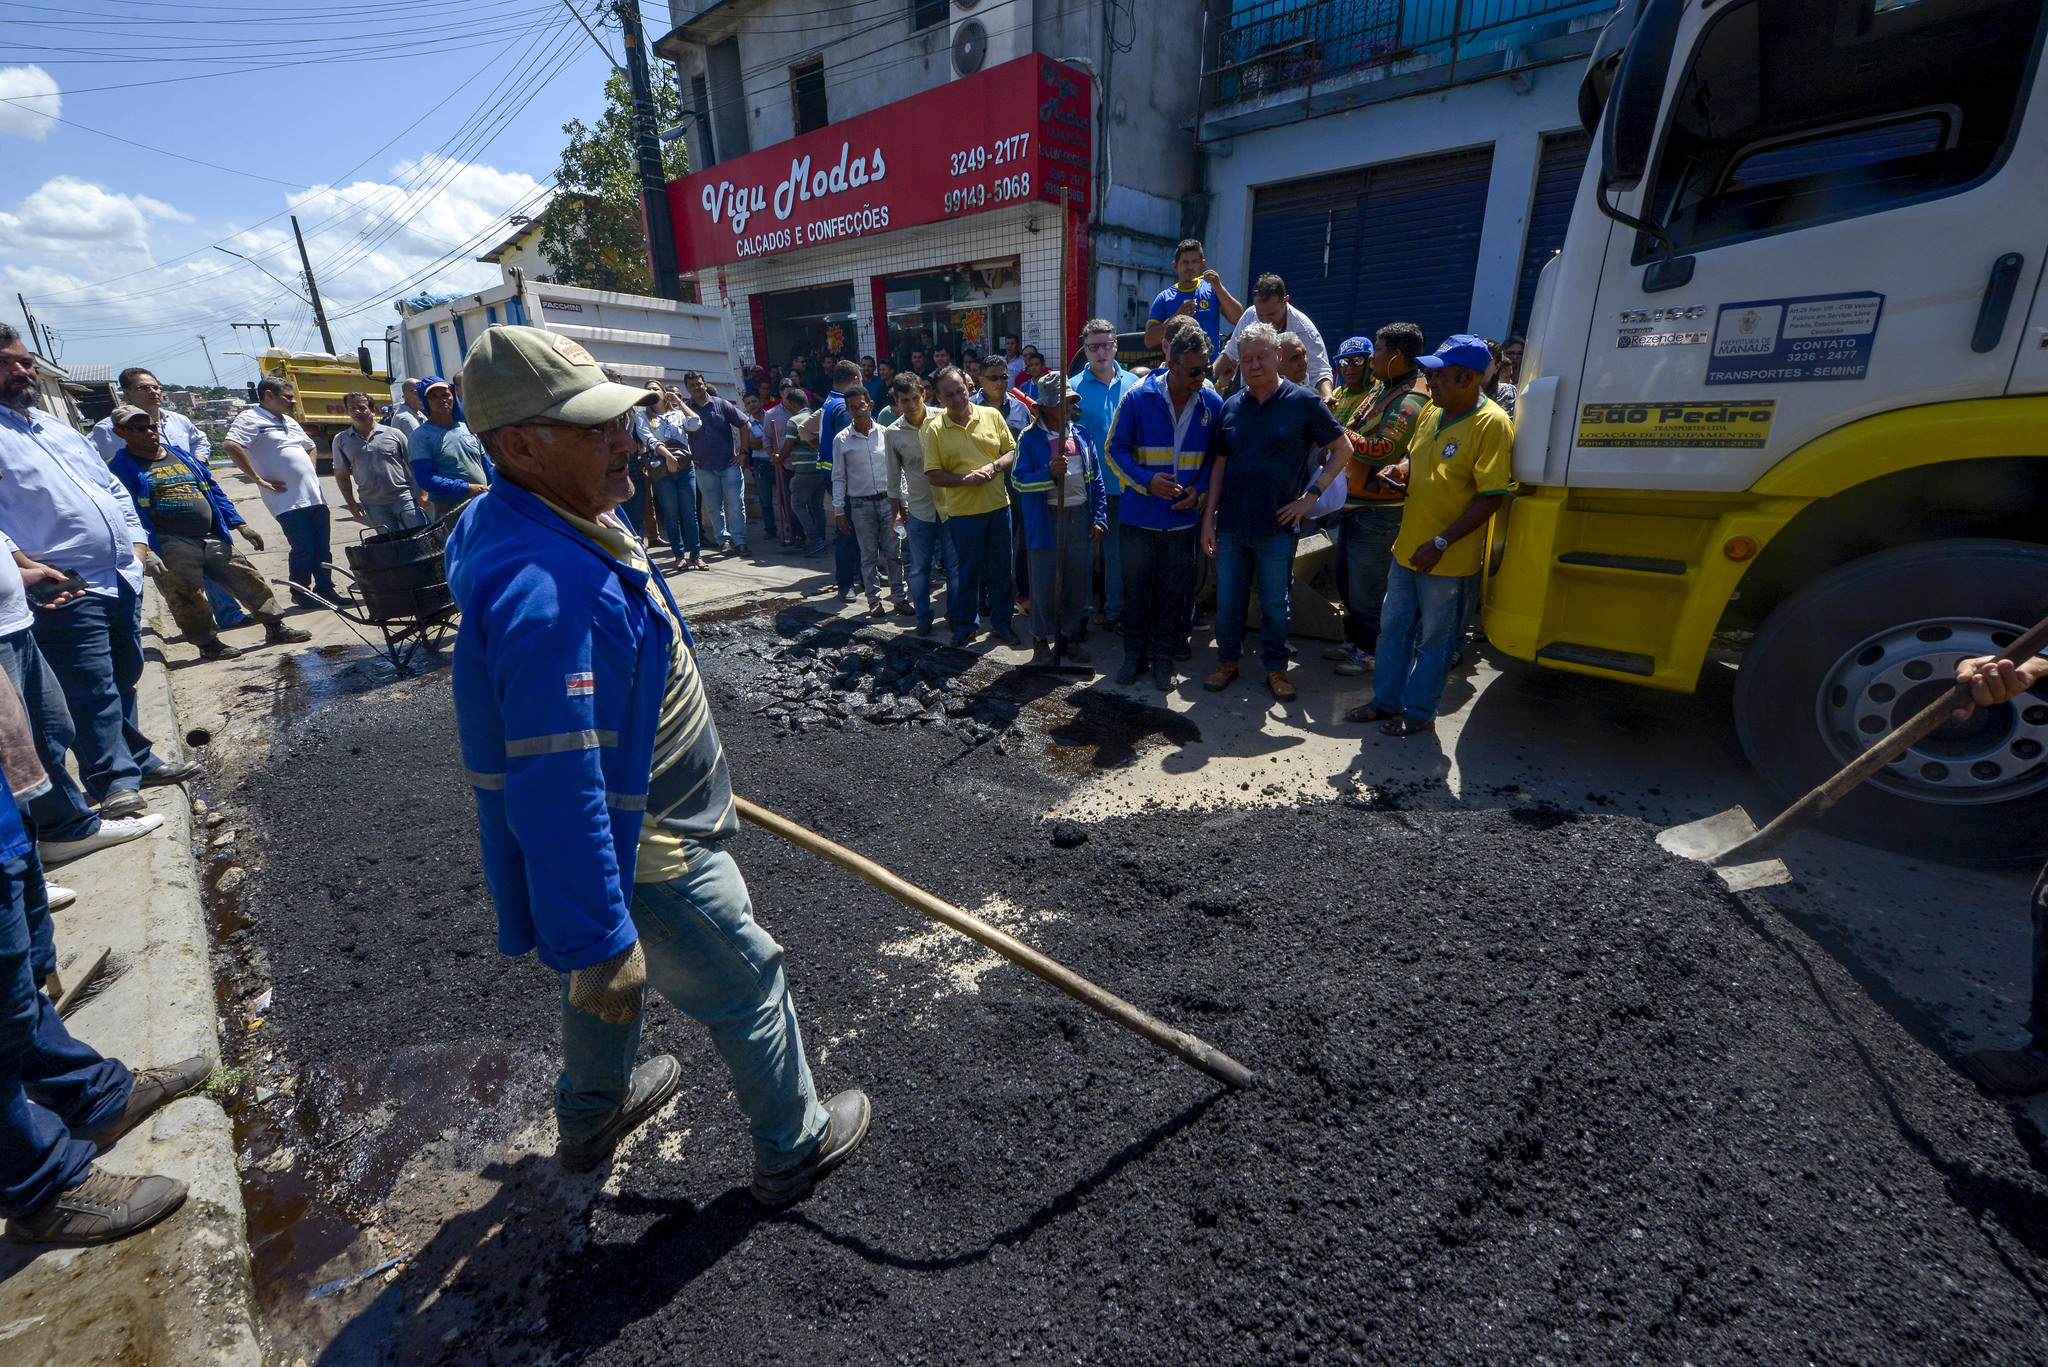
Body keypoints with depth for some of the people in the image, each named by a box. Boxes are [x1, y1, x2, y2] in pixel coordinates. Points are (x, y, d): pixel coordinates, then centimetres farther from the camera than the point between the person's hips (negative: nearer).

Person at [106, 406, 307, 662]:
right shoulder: (122, 468, 0)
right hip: (171, 547, -5)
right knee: (188, 595, -6)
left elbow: (214, 491, 22)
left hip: (212, 539, 5)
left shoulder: (181, 456, 18)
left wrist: (240, 525, 15)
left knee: (249, 579, 3)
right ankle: (208, 643, 5)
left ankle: (275, 628, 11)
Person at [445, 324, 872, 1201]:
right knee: (748, 989, 10)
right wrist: (597, 942, -27)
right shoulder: (547, 592, -34)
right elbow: (559, 795, -34)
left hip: (614, 821, 10)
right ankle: (794, 1148, 34)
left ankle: (590, 1117, 58)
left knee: (604, 971, 30)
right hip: (643, 863, -10)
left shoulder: (557, 522, 1)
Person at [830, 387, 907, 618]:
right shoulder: (841, 440, 0)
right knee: (868, 554, 6)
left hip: (887, 499, 1)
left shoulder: (885, 434, 1)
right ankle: (874, 599, 15)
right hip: (860, 504, 0)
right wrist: (838, 509, 0)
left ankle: (900, 596, 13)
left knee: (893, 551, 4)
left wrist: (903, 500, 4)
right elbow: (838, 477, 4)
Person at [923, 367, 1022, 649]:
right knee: (967, 571, 8)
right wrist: (965, 479, -18)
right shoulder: (935, 429, -2)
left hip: (998, 506, 2)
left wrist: (994, 467, -13)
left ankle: (1003, 623, 24)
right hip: (961, 511, -2)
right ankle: (965, 624, 24)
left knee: (1000, 568, 10)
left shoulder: (992, 415, 3)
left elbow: (1012, 451, 6)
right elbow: (933, 475, -5)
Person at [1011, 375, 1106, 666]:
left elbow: (1096, 479, 9)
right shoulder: (1029, 438, -4)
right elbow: (1019, 480, -9)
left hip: (1080, 515, 4)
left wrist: (1099, 518, 3)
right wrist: (1049, 473, -24)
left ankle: (1071, 636, 24)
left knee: (1077, 580, 10)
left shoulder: (1081, 435, 8)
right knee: (1045, 582, 2)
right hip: (1046, 519, -4)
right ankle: (1042, 639, 18)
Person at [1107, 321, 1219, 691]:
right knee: (1135, 590, 9)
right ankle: (1134, 655, 26)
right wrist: (1147, 480, -18)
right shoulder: (1137, 398, -8)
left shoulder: (1213, 404, -1)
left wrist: (1199, 489, -9)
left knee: (1173, 594, 9)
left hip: (1183, 518, 1)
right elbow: (1116, 448, -4)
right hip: (1139, 515, -1)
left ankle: (1164, 659, 24)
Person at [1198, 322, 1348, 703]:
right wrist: (1208, 518, 4)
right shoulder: (1231, 406, 7)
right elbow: (1219, 464, 9)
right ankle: (1227, 660, 28)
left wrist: (1310, 495, -6)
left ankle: (1276, 668, 24)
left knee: (1275, 604, 8)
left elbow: (1342, 449, 2)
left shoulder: (1304, 402, -3)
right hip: (1230, 525, 3)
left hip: (1277, 527, -3)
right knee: (1228, 600, 11)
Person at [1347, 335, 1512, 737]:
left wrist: (1441, 543, -21)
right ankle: (1386, 701, 31)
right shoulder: (1432, 411, 6)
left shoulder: (1492, 424, -16)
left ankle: (1419, 712, 22)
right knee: (1393, 629, 16)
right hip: (1408, 549, 7)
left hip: (1450, 562, -7)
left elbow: (1492, 497, -18)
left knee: (1433, 641, 7)